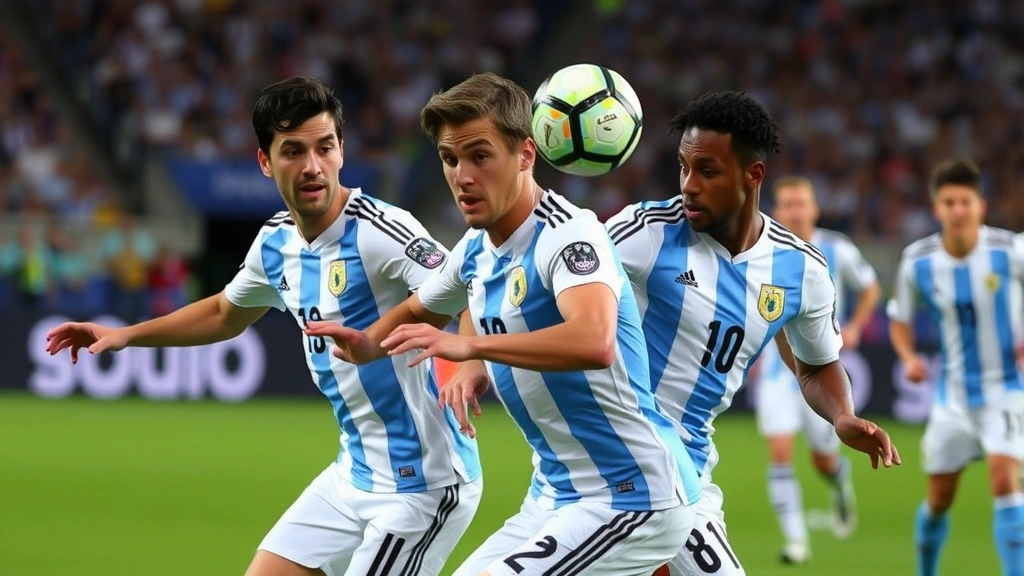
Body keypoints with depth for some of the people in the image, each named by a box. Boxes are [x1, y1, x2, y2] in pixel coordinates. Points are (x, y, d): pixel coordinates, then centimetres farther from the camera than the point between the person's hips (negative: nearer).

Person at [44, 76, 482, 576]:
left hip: (424, 484, -8)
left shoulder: (379, 232, -20)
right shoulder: (275, 244, 5)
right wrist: (126, 335, 26)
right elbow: (225, 313, 27)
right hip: (353, 476, 8)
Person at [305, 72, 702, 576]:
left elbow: (595, 343, -38)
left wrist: (471, 346, -42)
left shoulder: (569, 234, -19)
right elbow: (418, 311, 28)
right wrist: (367, 344, 6)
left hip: (630, 500, -9)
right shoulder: (477, 250, 7)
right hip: (555, 497, 9)